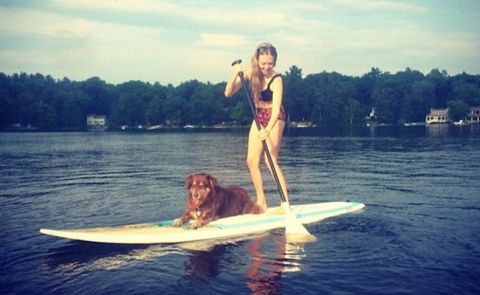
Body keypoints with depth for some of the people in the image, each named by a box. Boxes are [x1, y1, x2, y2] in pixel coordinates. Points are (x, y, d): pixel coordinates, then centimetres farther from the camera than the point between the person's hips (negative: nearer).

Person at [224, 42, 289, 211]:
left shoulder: (276, 79, -23)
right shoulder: (251, 73, -7)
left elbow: (276, 108, -33)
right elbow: (228, 93, -8)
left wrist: (267, 129, -47)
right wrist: (234, 75, -25)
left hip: (274, 119, -6)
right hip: (259, 117, 6)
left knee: (271, 160, -12)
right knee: (252, 160, 2)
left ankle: (286, 202, -7)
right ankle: (261, 202, 11)